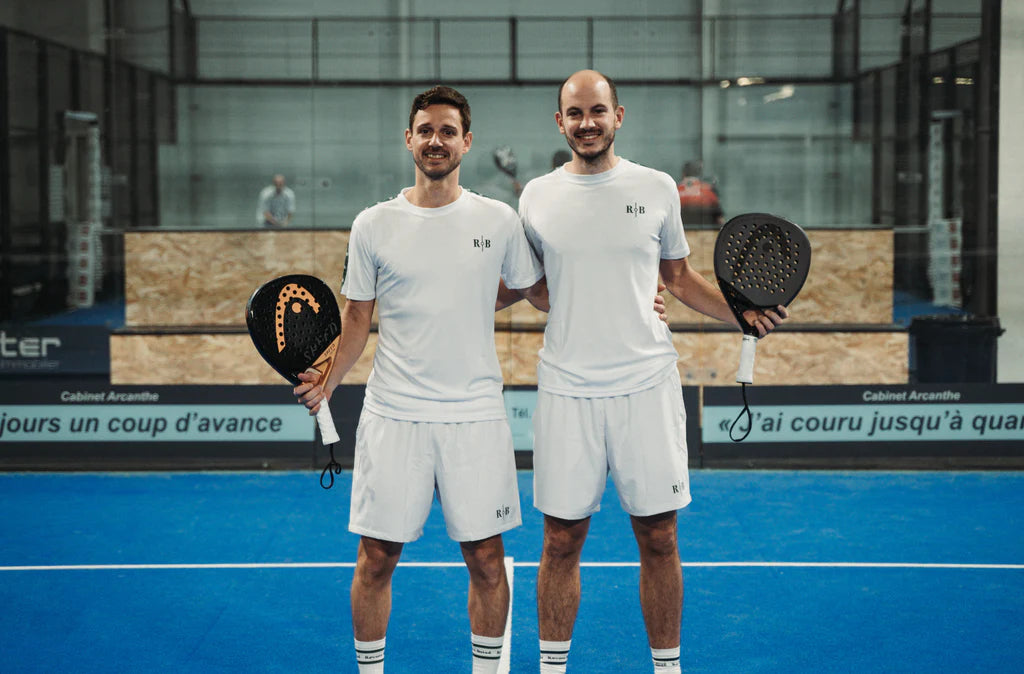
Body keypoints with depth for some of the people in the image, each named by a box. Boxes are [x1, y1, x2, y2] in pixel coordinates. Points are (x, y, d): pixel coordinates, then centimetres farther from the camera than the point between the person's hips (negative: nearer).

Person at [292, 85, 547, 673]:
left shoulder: (499, 221, 3)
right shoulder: (373, 225, 3)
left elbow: (541, 293, 14)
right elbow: (358, 317, 8)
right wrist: (329, 379, -6)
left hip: (476, 415, 0)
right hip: (393, 415, 0)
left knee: (487, 559, 4)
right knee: (377, 558, 4)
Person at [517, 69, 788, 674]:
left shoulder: (657, 188, 4)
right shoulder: (537, 197, 6)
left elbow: (681, 277, 14)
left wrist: (744, 312, 0)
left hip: (647, 384, 0)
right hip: (566, 390, 0)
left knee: (659, 539, 4)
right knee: (562, 541, 6)